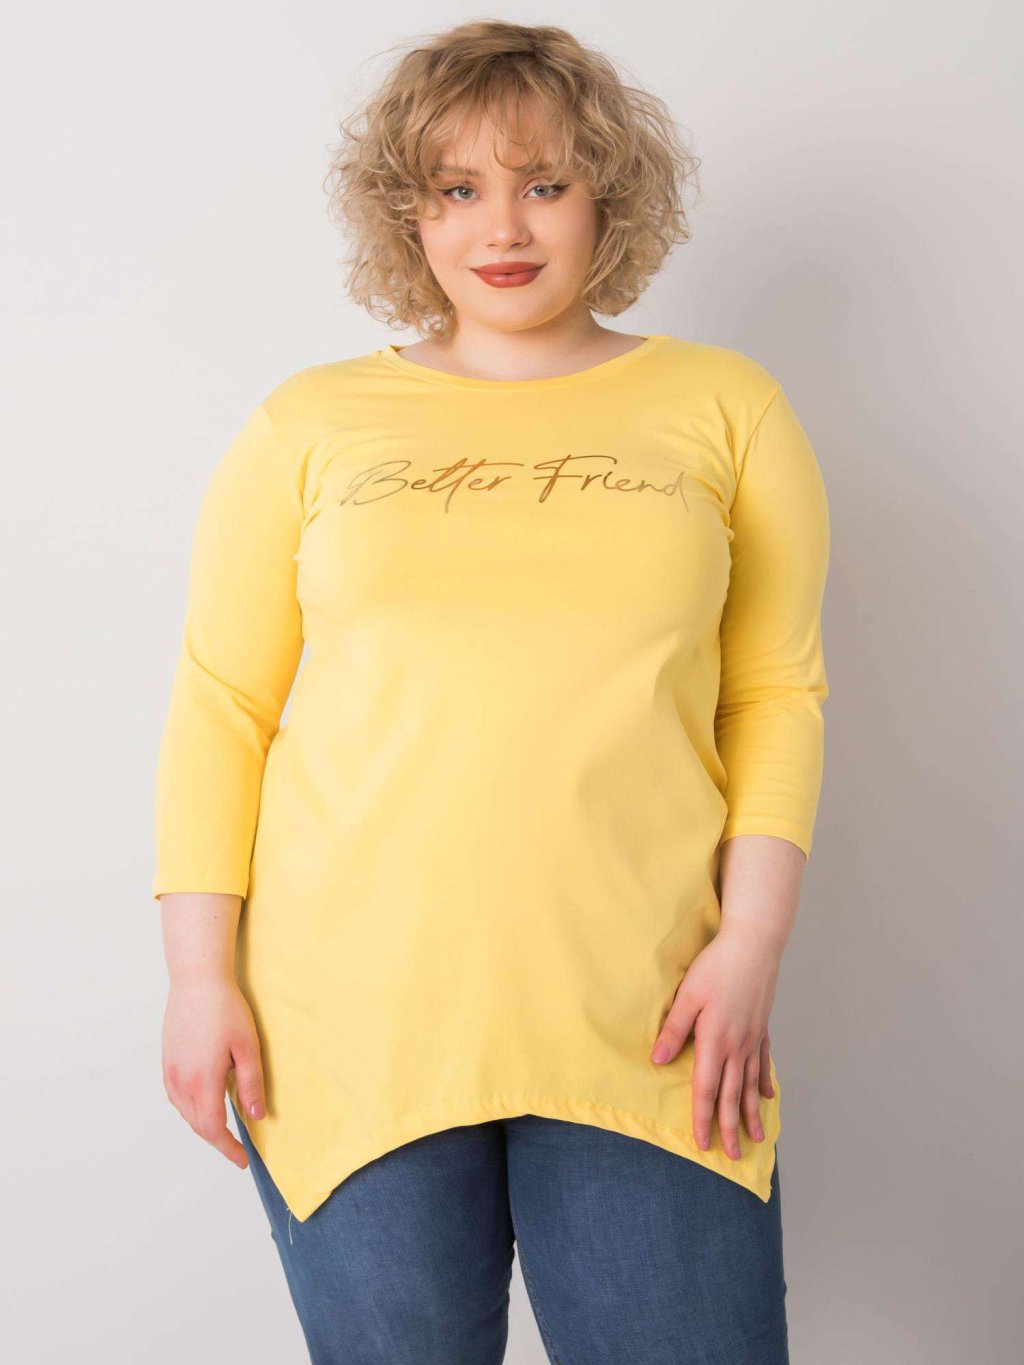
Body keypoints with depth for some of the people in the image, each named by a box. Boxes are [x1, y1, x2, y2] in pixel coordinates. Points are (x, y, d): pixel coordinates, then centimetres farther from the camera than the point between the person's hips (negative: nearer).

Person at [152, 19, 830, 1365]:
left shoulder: (722, 405, 8)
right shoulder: (308, 425, 7)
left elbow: (777, 693, 6)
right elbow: (221, 707, 5)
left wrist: (752, 946, -4)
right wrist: (202, 975, -1)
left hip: (641, 1029, 0)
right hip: (354, 1024, 1)